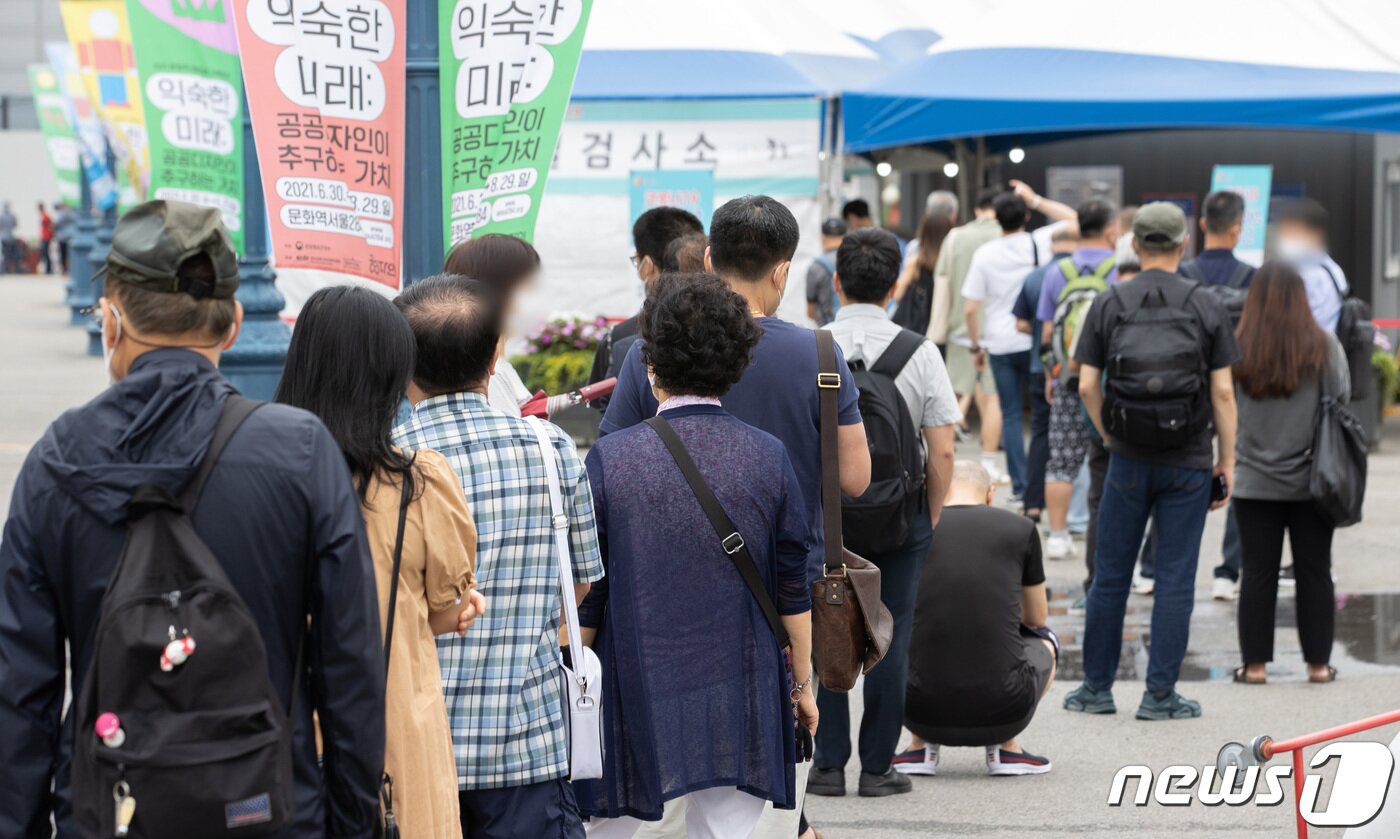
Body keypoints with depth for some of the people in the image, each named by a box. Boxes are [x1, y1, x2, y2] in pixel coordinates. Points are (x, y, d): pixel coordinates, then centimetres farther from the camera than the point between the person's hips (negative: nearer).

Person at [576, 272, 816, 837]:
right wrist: (802, 684, 14)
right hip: (738, 706, 1)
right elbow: (793, 591, 2)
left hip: (635, 699, -1)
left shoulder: (609, 458, -8)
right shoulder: (768, 457, -3)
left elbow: (584, 600, -4)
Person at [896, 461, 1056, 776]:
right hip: (1004, 711, 0)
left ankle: (922, 746, 15)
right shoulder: (1021, 529, 5)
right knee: (1044, 640, 33)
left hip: (925, 712, 1)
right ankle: (1004, 747, 13)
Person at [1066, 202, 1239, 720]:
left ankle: (1097, 688, 16)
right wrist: (1227, 462, 2)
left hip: (1128, 460, 1)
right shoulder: (1206, 308, -3)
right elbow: (1223, 391, -5)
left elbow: (1087, 386, -2)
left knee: (1111, 575, 10)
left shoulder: (1108, 305, 0)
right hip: (1189, 463, -1)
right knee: (1176, 579, 4)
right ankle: (1160, 695, 5)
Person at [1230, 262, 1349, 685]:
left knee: (1258, 572, 6)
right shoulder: (1324, 346, -7)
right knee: (1314, 572, 9)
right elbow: (1341, 398, 0)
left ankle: (1255, 663, 8)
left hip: (1255, 480, 0)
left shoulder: (1238, 348, -8)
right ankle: (1318, 662, 13)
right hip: (1312, 480, 0)